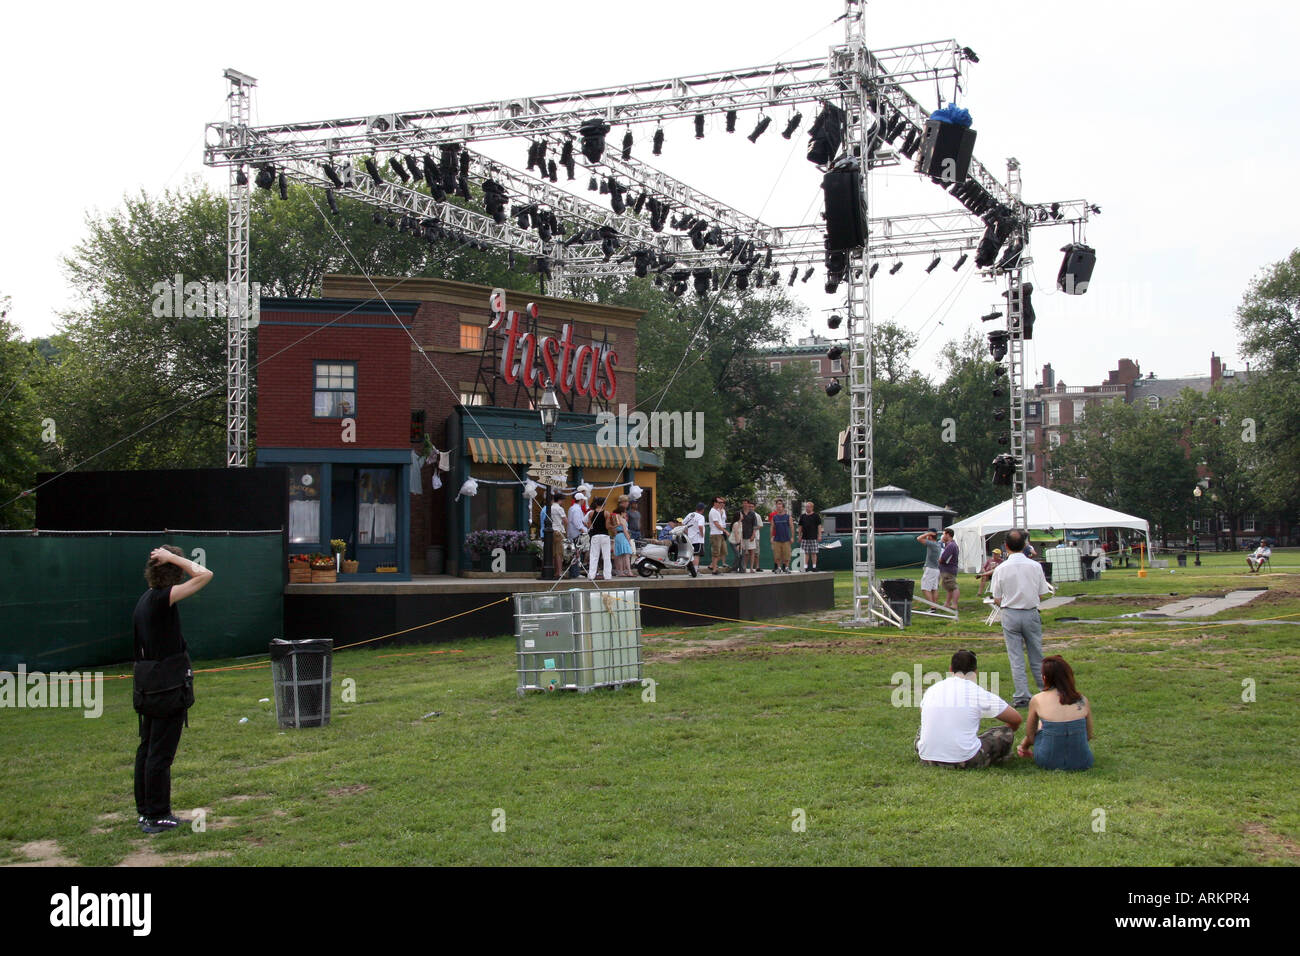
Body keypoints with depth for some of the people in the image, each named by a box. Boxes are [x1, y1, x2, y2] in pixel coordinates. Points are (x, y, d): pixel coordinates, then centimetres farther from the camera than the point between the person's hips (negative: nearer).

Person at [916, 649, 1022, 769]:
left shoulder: (932, 689, 8)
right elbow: (1016, 719, 6)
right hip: (965, 762, -2)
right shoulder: (979, 693, -4)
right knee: (1006, 732, 13)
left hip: (927, 759, 3)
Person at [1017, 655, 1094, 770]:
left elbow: (1030, 737, 4)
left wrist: (1024, 747, 27)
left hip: (1049, 762, -1)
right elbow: (1089, 736, 10)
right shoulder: (1083, 700, -2)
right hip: (1082, 762, 1)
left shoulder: (1037, 700, -8)